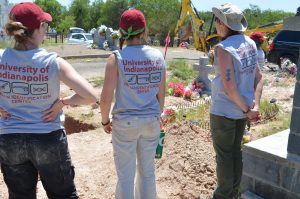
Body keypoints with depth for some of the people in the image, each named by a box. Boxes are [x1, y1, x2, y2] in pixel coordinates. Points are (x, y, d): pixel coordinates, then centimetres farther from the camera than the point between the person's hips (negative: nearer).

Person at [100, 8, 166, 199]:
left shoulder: (117, 57, -12)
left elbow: (106, 98, -13)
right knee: (147, 172, 20)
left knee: (125, 176, 11)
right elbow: (161, 95, 4)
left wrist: (105, 121, 5)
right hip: (151, 122, 3)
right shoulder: (158, 56, -2)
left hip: (124, 123, -3)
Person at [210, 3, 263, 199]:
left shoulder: (223, 48, -20)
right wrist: (255, 105, -3)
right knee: (236, 150, 20)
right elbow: (259, 77, 3)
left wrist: (247, 110, -11)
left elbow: (230, 87, -23)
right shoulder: (250, 43, 2)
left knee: (224, 154, 9)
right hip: (242, 109, 7)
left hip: (224, 110, -7)